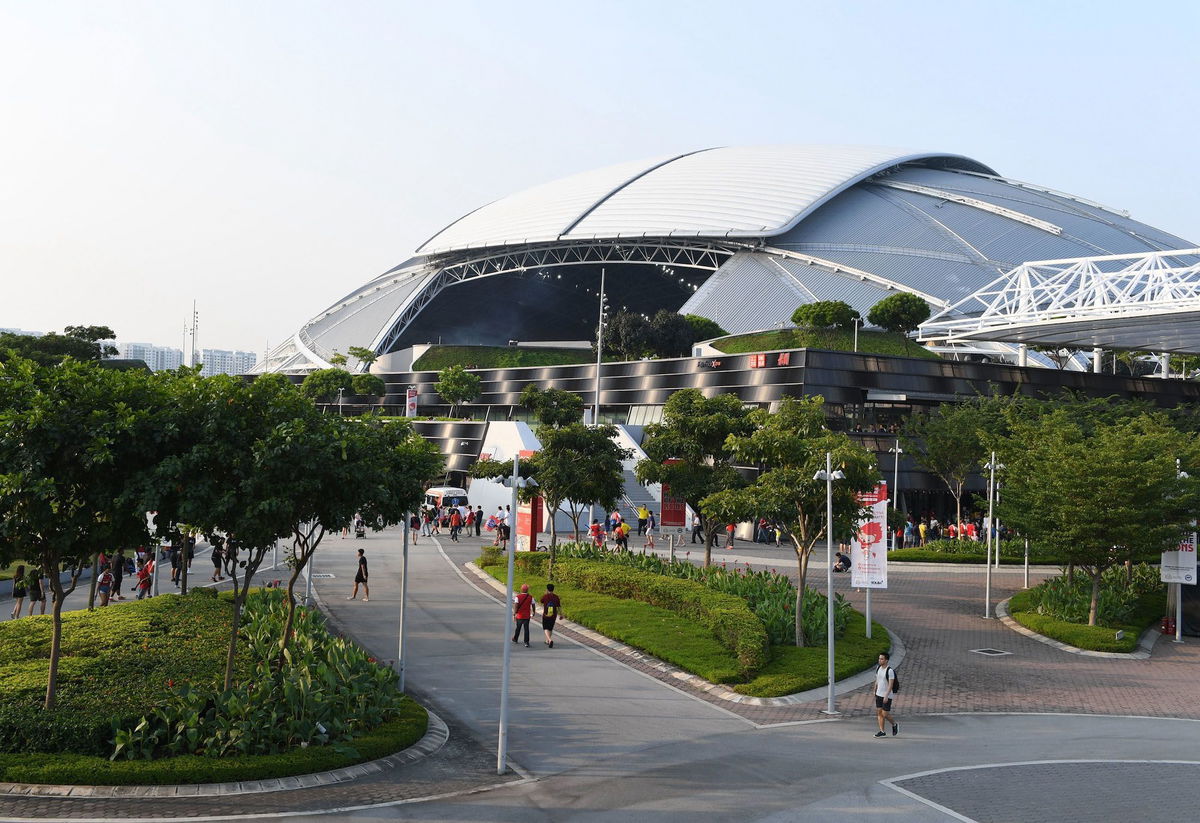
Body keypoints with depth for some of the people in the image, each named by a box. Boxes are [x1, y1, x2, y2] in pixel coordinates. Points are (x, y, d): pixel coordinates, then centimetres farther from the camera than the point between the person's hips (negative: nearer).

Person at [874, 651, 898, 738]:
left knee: (885, 714, -5)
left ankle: (894, 725, 22)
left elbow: (891, 684, -19)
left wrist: (886, 696, -24)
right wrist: (875, 692, 18)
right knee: (879, 713, 3)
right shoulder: (878, 668, 6)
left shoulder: (890, 671, -16)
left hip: (887, 696, -7)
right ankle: (882, 732, 9)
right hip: (879, 695, 7)